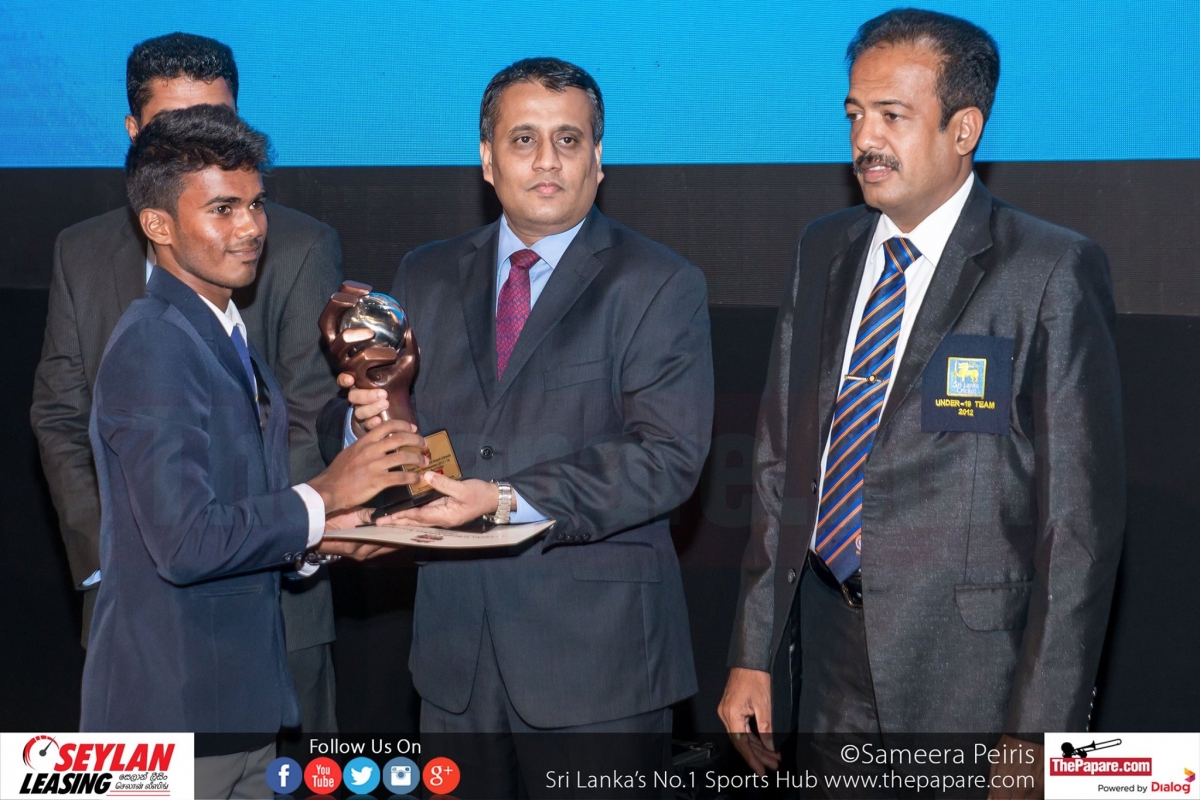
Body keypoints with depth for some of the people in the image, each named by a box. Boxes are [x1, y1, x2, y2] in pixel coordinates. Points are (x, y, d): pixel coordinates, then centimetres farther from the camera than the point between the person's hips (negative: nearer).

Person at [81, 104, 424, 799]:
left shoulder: (229, 338, 14)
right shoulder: (152, 345, -16)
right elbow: (184, 543, -24)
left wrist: (318, 536, -1)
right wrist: (323, 496, -15)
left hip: (241, 701, 9)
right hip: (170, 709, -9)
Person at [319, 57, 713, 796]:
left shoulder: (659, 286, -3)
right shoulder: (427, 278, 13)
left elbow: (668, 456, -14)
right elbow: (344, 424, 14)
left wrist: (509, 500, -23)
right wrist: (370, 421, -10)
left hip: (596, 654, -4)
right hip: (456, 649, 4)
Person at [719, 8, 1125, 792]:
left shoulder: (1053, 271, -9)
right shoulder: (824, 251, 9)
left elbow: (1082, 511, -11)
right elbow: (782, 461, 12)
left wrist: (1043, 725, -13)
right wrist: (754, 656, 8)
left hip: (971, 672, -5)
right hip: (833, 666, 5)